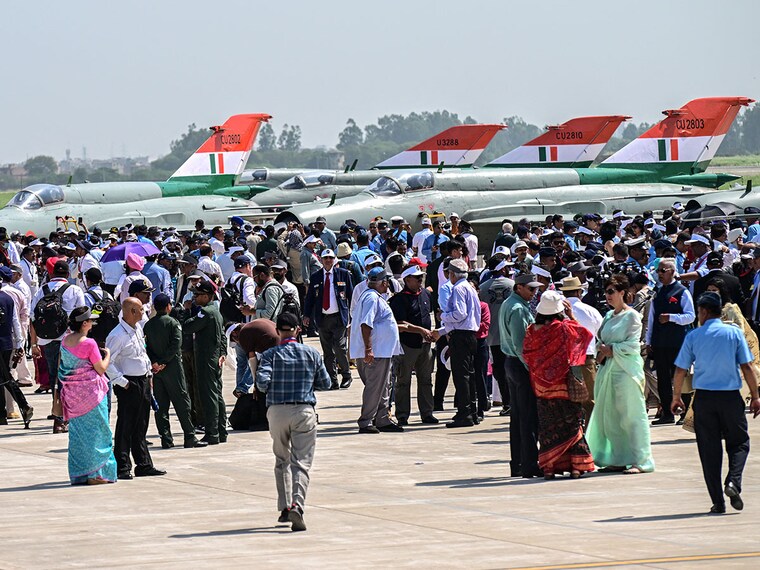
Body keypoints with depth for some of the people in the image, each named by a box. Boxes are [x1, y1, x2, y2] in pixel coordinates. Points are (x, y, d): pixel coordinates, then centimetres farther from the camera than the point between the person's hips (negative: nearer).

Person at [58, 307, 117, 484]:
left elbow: (61, 367, 12)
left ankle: (79, 474, 14)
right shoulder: (89, 343, -17)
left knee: (77, 432, 12)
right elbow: (101, 369, -10)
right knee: (96, 430, 2)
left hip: (71, 391, 7)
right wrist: (107, 354, 6)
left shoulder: (65, 341, 3)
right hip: (90, 390, -7)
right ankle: (94, 473, 1)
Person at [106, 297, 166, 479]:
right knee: (125, 427, -4)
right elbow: (107, 362, -20)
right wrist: (121, 382, -19)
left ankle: (144, 465, 21)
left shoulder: (138, 329, 10)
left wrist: (149, 371, 16)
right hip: (129, 385, -9)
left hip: (143, 381, 9)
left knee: (141, 427, 14)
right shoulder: (118, 335, -18)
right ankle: (122, 468, 1)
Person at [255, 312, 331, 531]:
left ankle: (284, 507, 16)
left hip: (277, 411, 1)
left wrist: (267, 389, 9)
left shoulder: (270, 355, -2)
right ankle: (297, 505, -25)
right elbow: (325, 383, 9)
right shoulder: (311, 354, 3)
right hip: (304, 411, -1)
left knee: (282, 461, 18)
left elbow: (262, 382, -14)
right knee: (301, 462, -5)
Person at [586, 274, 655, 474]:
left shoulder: (632, 316, -6)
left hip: (626, 369, -8)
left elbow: (632, 345, -12)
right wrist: (601, 351, 0)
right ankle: (618, 460, 12)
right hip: (608, 369, 8)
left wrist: (611, 350, -10)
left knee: (631, 416, -7)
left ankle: (640, 460, -6)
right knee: (610, 416, 6)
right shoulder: (609, 316, 16)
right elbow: (600, 339, 20)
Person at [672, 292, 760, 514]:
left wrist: (676, 397, 14)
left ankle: (718, 502, 3)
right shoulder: (734, 333, -1)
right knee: (739, 443, 13)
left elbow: (680, 370, 1)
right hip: (730, 396, 0)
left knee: (709, 448, 6)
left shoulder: (693, 336, -1)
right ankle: (733, 482, -14)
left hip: (704, 397, 1)